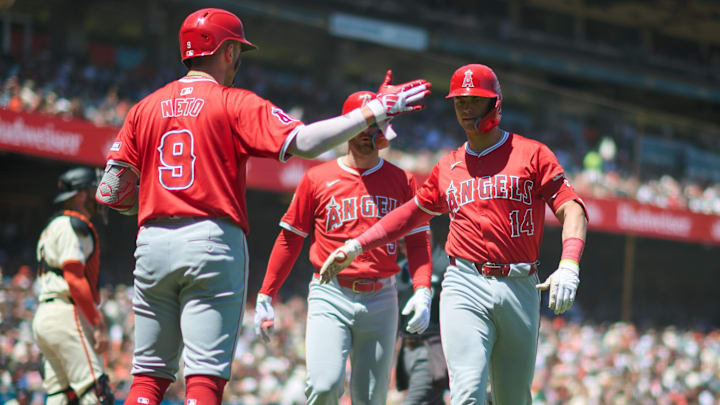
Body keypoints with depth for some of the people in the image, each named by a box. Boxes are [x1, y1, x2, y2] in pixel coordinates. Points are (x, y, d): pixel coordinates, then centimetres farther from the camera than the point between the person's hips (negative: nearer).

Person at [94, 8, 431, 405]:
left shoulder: (145, 109, 12)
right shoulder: (236, 104, -1)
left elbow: (110, 193, 7)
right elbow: (304, 142, -14)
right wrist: (374, 111, -7)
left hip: (152, 243, 4)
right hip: (213, 242, -4)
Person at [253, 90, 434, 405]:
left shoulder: (402, 181, 9)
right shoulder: (318, 179, 5)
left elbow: (418, 242, 5)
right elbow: (290, 239, 9)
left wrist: (422, 292, -11)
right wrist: (265, 296, 5)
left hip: (380, 300, 2)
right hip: (331, 296, -2)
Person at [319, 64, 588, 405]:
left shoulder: (532, 154, 5)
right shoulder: (448, 168, 17)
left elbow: (572, 209, -3)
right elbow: (413, 211, 28)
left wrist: (568, 267, -20)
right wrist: (355, 246, 22)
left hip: (520, 288, -1)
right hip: (466, 287, 1)